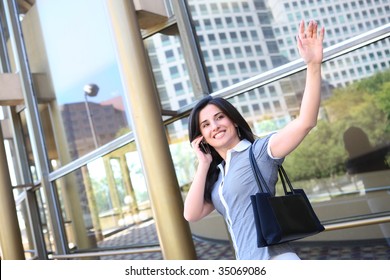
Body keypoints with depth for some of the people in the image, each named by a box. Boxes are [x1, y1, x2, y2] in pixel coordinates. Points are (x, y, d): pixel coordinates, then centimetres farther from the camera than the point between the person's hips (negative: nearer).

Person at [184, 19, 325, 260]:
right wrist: (203, 165, 4)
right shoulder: (217, 177, 16)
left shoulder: (259, 150, -5)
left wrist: (313, 65, -30)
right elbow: (192, 214, 5)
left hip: (274, 260, -8)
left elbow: (306, 121, -19)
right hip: (248, 268, 8)